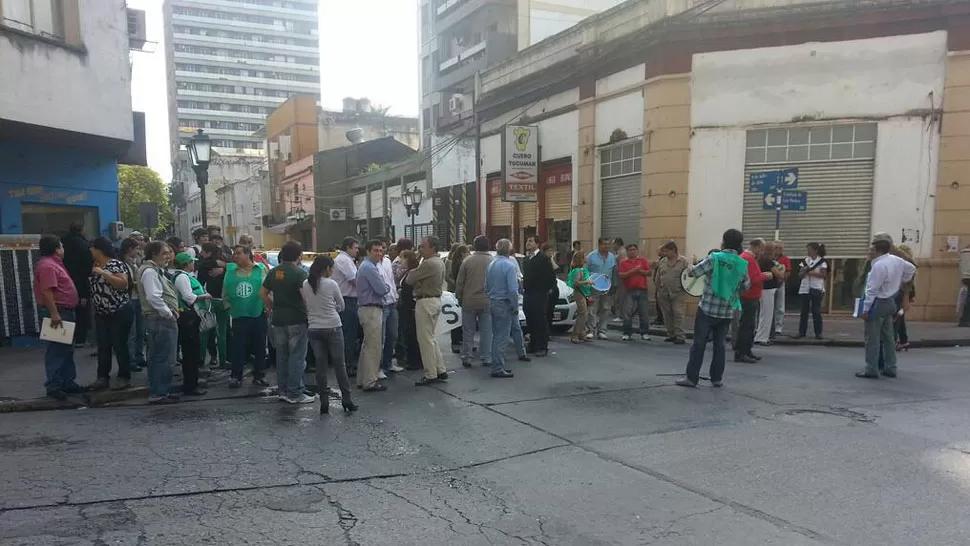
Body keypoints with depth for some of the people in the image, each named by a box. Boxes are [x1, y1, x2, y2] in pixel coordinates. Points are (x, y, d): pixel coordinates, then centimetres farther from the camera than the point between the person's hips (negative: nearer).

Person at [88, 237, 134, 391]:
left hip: (120, 313, -8)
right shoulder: (96, 266, 12)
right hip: (101, 314, 8)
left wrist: (103, 273, -27)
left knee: (120, 346, -1)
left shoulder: (116, 264, -13)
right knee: (103, 347, 9)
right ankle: (103, 378, 15)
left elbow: (123, 283, -26)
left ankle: (124, 378, 8)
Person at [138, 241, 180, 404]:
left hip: (165, 320, 11)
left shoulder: (157, 271, 20)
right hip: (161, 320, -11)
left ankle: (161, 391, 22)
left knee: (159, 359, 15)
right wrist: (168, 314, -16)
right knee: (163, 359, -7)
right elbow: (153, 297, -23)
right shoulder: (150, 272, -12)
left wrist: (172, 312, 15)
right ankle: (158, 394, -3)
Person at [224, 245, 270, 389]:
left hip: (258, 315, -1)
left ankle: (259, 376, 18)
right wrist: (228, 306, 8)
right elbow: (225, 292, 13)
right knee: (238, 348, 4)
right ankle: (236, 377, 14)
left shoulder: (261, 269, -3)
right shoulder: (230, 271, 5)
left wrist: (267, 306, -7)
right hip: (239, 316, 1)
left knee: (259, 347, 7)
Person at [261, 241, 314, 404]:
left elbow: (263, 293, 14)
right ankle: (295, 393, 1)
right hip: (297, 320, -7)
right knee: (297, 357, -1)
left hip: (278, 320, 7)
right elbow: (306, 296, -19)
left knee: (281, 356, 14)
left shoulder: (273, 272, 9)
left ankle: (283, 390, 21)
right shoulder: (300, 273, -12)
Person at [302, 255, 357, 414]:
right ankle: (346, 399, 8)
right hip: (333, 327, -3)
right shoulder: (331, 284, -8)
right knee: (339, 364, 4)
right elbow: (341, 306, 3)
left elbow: (306, 306, 9)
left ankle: (324, 402, 9)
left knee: (321, 365, 8)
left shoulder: (305, 285, 1)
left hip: (314, 328, 4)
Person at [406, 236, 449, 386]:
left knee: (425, 339, -3)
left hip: (426, 302, -10)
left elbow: (409, 280, -15)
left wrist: (411, 272, 8)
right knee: (431, 337, 17)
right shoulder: (440, 262, 12)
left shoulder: (428, 264, -19)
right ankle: (441, 370, 20)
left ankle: (430, 375, 2)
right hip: (436, 299, 10)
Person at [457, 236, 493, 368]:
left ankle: (466, 358, 12)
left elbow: (459, 283, -1)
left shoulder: (467, 261, -4)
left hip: (469, 302, 0)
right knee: (486, 332, 7)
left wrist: (459, 299, 10)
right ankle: (486, 359, 9)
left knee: (468, 332, 8)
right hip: (487, 302, 0)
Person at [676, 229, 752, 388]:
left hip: (707, 308, -4)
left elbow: (693, 272, -7)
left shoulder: (714, 258, -11)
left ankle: (691, 377, 3)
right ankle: (717, 378, 16)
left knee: (699, 344, 1)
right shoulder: (743, 264, 1)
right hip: (727, 311, 4)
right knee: (719, 345, 12)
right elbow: (746, 286, 14)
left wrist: (690, 269, 15)